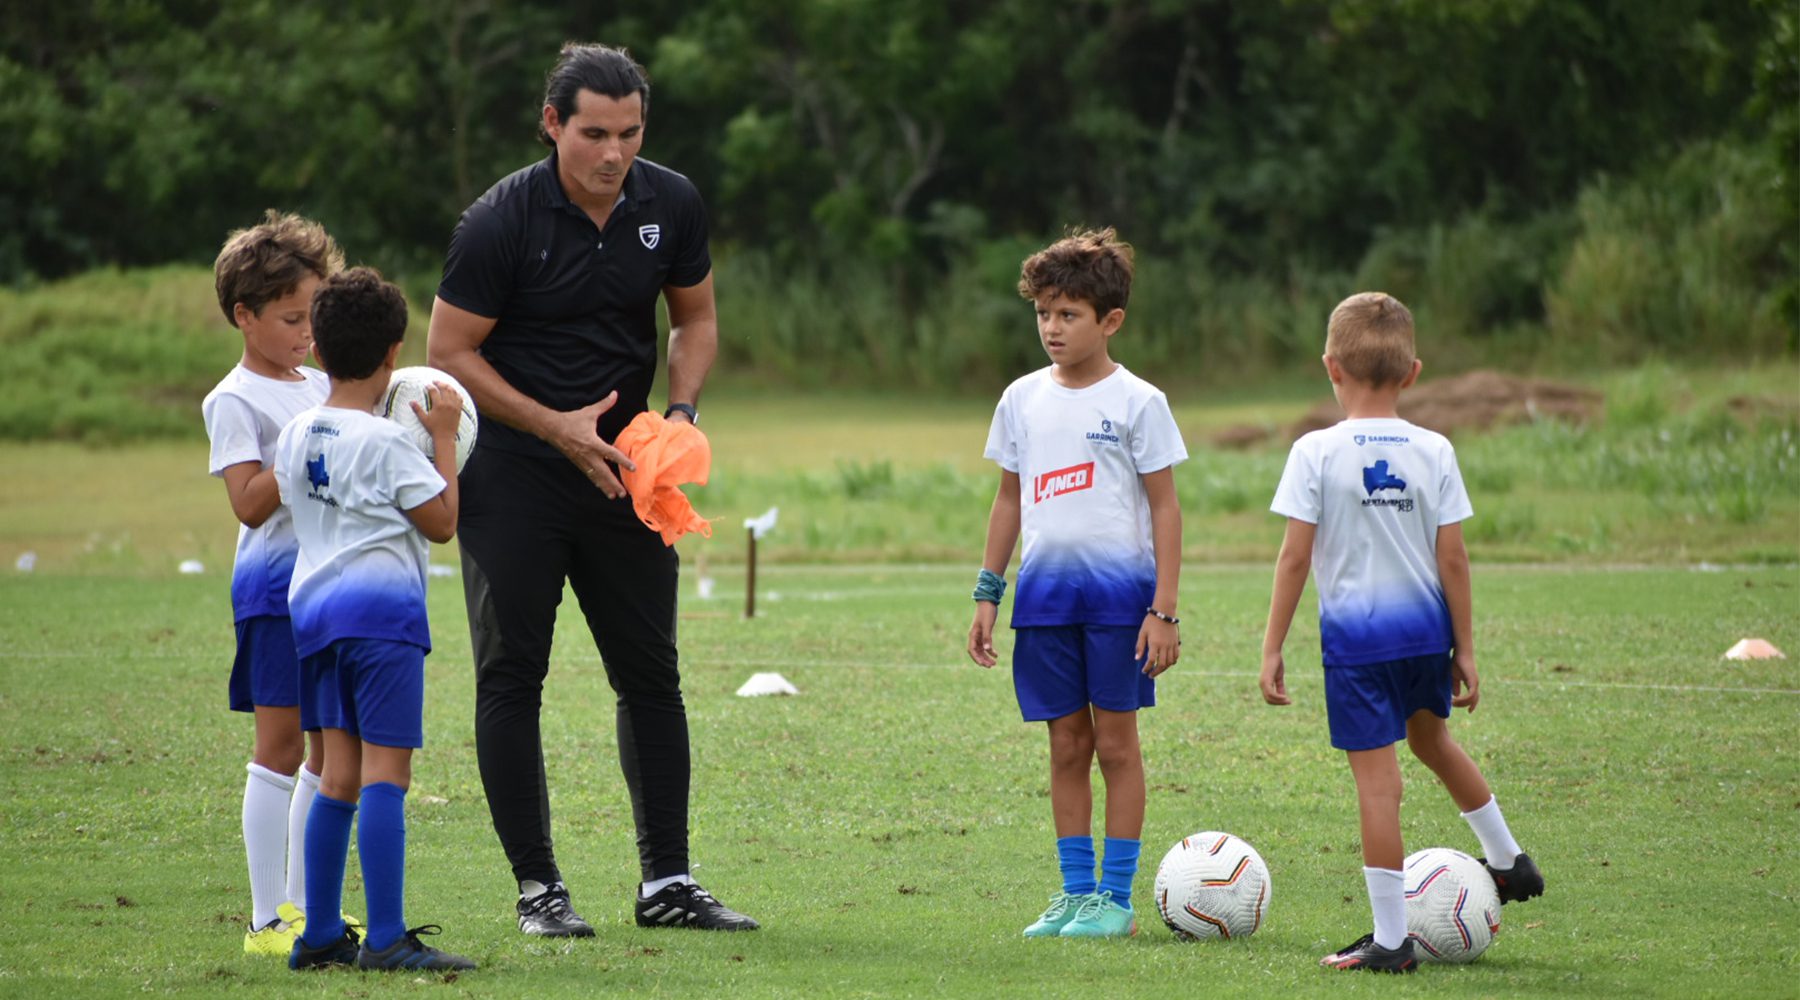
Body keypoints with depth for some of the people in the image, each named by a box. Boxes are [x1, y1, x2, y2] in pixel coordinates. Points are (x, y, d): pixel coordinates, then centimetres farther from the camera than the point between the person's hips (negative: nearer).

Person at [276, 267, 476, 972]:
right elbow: (442, 522, -6)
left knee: (340, 774, 12)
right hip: (381, 604, -7)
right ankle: (386, 939, -13)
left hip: (313, 606, 7)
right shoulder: (386, 442, -10)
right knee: (385, 774, -8)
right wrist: (444, 439, 2)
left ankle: (320, 934, 13)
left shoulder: (294, 435, 9)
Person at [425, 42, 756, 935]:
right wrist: (558, 428, -17)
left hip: (622, 470, 4)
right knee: (512, 676, -3)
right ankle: (537, 886, 4)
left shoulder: (672, 207, -3)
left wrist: (680, 411, -5)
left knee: (651, 674, 5)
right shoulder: (499, 222, -16)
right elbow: (450, 355, -11)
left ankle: (666, 882, 12)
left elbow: (695, 318, 13)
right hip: (512, 475, -4)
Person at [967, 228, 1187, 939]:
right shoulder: (1022, 399, 9)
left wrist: (1165, 610, -8)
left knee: (1115, 742, 0)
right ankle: (1074, 892, 13)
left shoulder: (1136, 402, -4)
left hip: (1119, 592, -4)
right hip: (1045, 591, 4)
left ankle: (1116, 899, 5)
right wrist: (987, 594, 13)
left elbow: (1164, 508, -4)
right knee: (1066, 745, 7)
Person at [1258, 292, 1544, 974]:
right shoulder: (1433, 451, -1)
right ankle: (1508, 861, 46)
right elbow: (1452, 560, 0)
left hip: (1355, 633, -4)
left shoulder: (1316, 452, -10)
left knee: (1376, 780, -2)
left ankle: (1390, 938, 1)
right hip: (1424, 624, 4)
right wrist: (1464, 649, 7)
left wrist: (1272, 648, -3)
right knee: (1431, 739, 30)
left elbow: (1295, 558, -10)